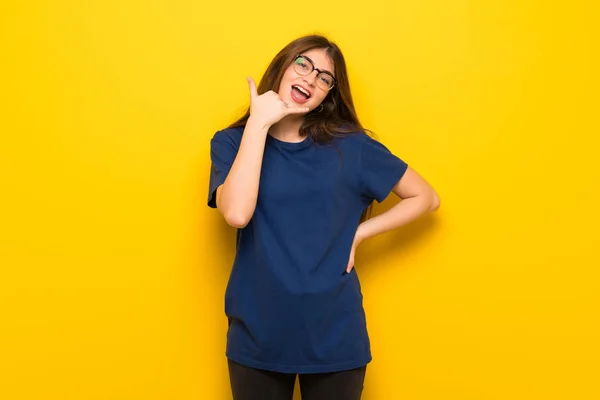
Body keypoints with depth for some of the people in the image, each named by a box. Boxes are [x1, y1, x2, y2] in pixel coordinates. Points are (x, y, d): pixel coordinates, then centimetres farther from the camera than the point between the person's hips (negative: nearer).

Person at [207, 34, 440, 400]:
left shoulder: (350, 145, -2)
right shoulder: (232, 142, -1)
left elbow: (426, 198, 5)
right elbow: (236, 213, -20)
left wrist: (359, 232, -5)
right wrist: (258, 122, -15)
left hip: (335, 336, 0)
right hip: (257, 336, 1)